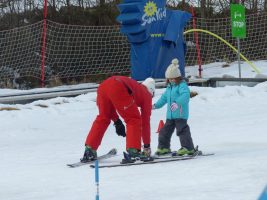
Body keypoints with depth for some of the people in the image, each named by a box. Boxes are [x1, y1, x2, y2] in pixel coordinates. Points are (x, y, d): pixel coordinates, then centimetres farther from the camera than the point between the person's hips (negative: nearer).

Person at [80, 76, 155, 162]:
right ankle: (133, 151, -1)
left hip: (103, 85, 6)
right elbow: (145, 121, 25)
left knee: (103, 118, 23)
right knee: (134, 119, 9)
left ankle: (89, 150, 19)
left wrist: (116, 120, 33)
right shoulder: (147, 94, 26)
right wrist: (147, 146, 30)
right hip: (118, 89, -6)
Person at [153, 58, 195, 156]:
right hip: (170, 115, 9)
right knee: (165, 131, 13)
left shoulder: (182, 85, -11)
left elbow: (185, 95, -28)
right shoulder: (169, 87, 17)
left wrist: (177, 103, -42)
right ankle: (164, 147, 24)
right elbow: (164, 97, 30)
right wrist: (156, 105, 26)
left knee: (182, 130, -12)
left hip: (180, 114, -9)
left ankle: (188, 148, -8)